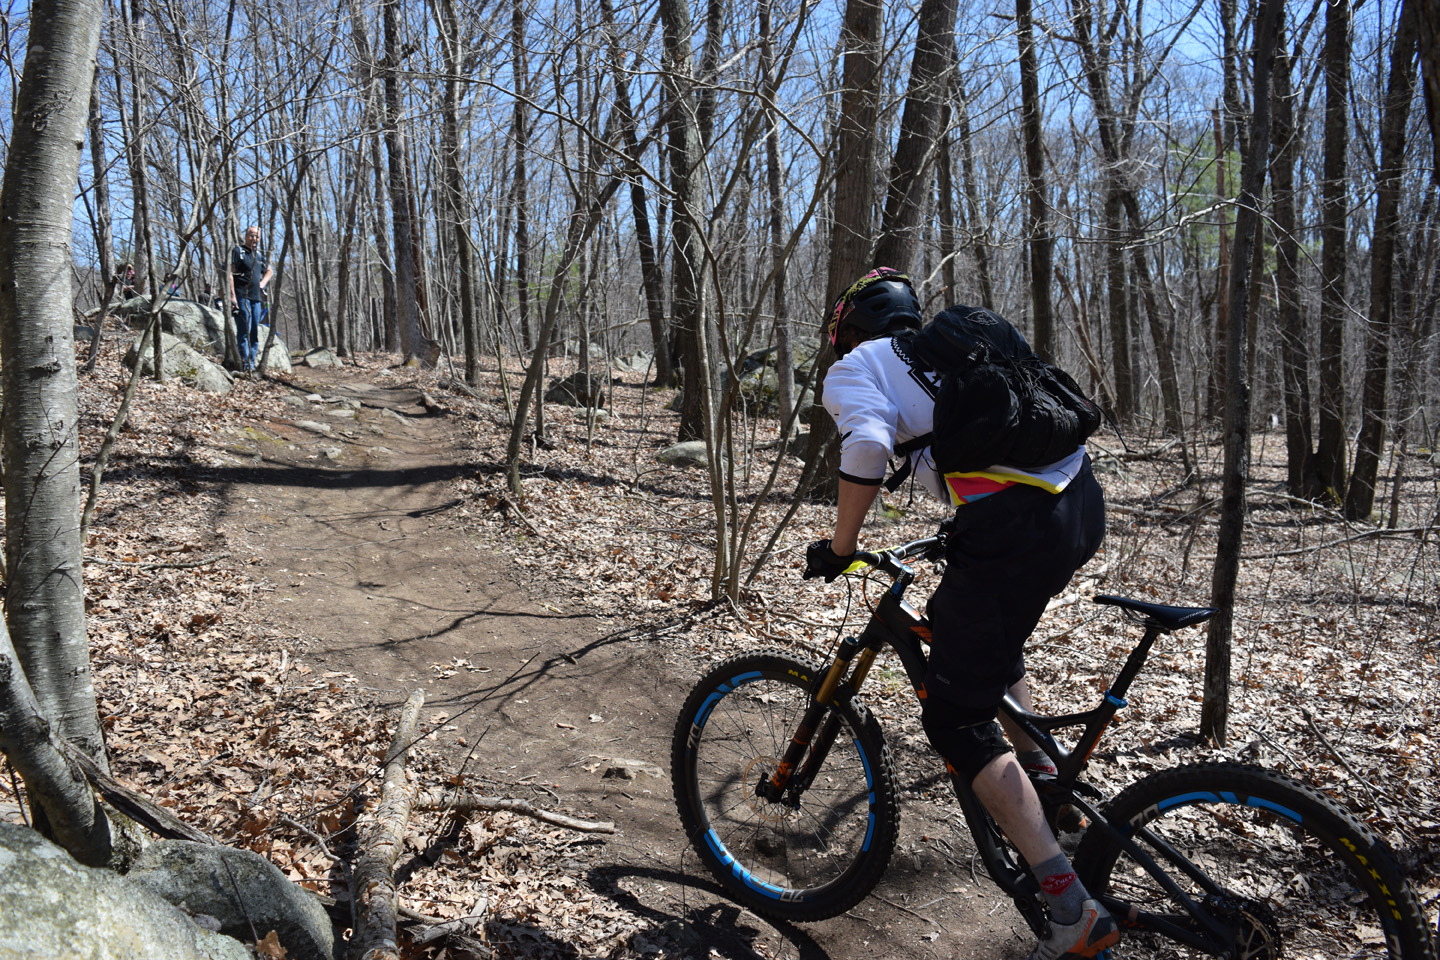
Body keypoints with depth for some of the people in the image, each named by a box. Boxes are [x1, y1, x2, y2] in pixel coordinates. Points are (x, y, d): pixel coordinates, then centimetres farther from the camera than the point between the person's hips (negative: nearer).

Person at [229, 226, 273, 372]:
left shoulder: (259, 255, 19)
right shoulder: (238, 251, -1)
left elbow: (269, 271, 36)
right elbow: (230, 273, -9)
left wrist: (263, 283, 15)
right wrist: (232, 296, -17)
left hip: (256, 298, 7)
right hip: (241, 297, -7)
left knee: (255, 332, 7)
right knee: (244, 331, -10)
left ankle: (252, 364, 12)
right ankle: (245, 365, -12)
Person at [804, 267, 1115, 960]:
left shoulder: (854, 368, 9)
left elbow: (868, 445, -13)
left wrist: (839, 549, -1)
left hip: (1012, 526, -8)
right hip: (1085, 503, 8)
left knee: (955, 720, 3)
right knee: (993, 635, 35)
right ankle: (1040, 773, 42)